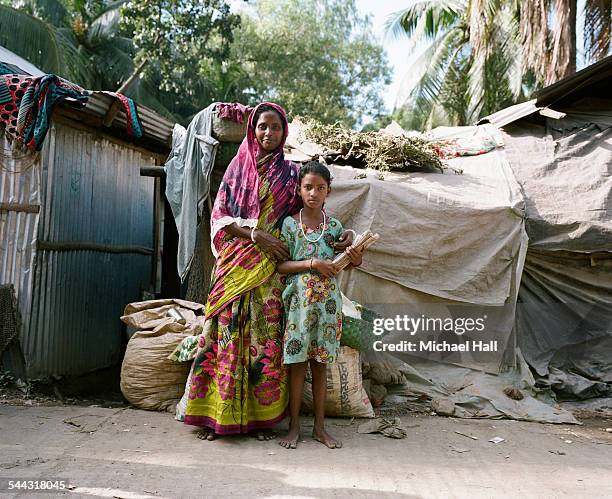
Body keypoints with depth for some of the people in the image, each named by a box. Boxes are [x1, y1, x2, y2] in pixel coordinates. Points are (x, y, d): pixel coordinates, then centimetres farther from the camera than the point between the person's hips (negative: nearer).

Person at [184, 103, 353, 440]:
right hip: (235, 264, 0)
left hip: (271, 266, 0)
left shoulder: (290, 173, 11)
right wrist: (255, 234, -11)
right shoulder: (237, 166, 12)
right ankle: (217, 416, 7)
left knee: (266, 336, -2)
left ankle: (261, 416, 8)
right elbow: (220, 214, 4)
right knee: (228, 333, -2)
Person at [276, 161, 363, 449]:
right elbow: (280, 266, -5)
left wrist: (355, 260, -10)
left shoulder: (335, 227, 5)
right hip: (298, 301, -2)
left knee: (320, 363, 10)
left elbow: (341, 264, 11)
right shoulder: (290, 224, -2)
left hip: (327, 302, 2)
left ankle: (320, 426, 20)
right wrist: (312, 264, -17)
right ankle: (294, 426, 16)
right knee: (297, 363, 3)